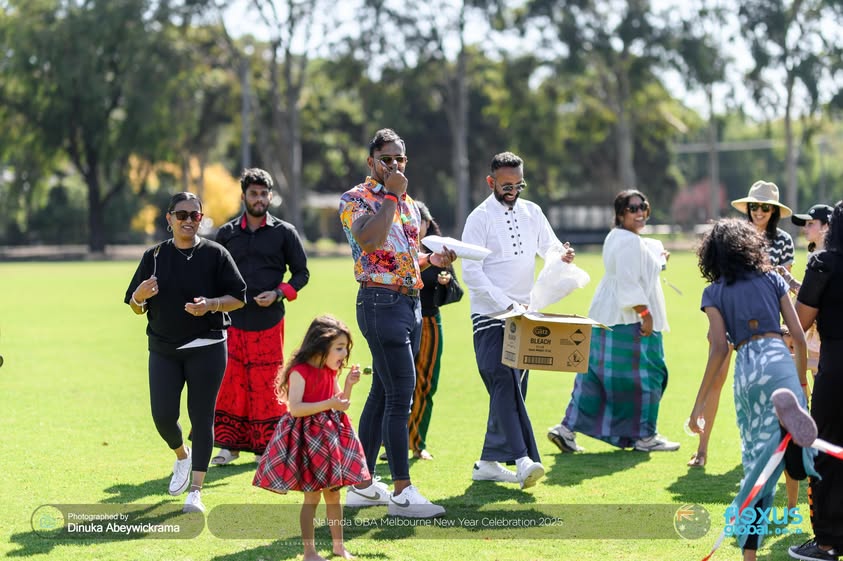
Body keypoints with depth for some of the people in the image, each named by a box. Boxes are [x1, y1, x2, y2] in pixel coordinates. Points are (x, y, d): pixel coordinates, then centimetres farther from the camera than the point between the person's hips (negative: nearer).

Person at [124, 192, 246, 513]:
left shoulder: (215, 254, -1)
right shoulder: (154, 256, 6)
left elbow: (238, 298, 0)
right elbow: (136, 306, 9)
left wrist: (211, 304, -19)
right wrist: (140, 297, -15)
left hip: (206, 349, -2)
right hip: (163, 350, 2)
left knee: (201, 417, -1)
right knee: (162, 415, -5)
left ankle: (195, 491, 6)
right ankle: (182, 456, 30)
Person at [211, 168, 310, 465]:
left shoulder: (284, 232, 5)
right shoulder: (226, 234, 11)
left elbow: (301, 273, 7)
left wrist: (278, 294, -9)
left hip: (269, 321, -2)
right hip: (232, 320, 2)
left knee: (265, 385, -1)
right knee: (231, 382, 0)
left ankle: (267, 446, 7)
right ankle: (230, 444, 7)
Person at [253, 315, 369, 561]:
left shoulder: (331, 372, 8)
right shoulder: (300, 371, -17)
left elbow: (339, 405, 13)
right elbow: (294, 408, -25)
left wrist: (349, 384, -3)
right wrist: (329, 404, -28)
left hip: (330, 436, 7)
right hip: (307, 438, -7)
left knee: (333, 494, 14)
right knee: (312, 496, -2)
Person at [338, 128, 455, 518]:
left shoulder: (409, 204, 18)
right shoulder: (355, 199, -6)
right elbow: (370, 240, -26)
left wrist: (432, 260, 8)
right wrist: (391, 195, -18)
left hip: (410, 303, 9)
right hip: (381, 303, -9)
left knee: (382, 394, 11)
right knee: (401, 395, -12)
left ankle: (362, 484, 17)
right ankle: (402, 492, -10)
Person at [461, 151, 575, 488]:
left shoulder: (531, 213, 10)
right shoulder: (480, 218, -7)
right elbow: (472, 273, -12)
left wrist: (562, 257, -11)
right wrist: (508, 304, -20)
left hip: (524, 315, 6)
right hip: (490, 316, -6)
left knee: (511, 390, 7)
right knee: (504, 385, -17)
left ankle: (488, 462, 15)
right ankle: (523, 460, -27)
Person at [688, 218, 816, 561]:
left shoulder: (714, 292, 12)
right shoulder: (772, 279, 16)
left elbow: (720, 349, 2)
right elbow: (799, 337, 12)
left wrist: (699, 405, 4)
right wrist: (802, 380, 27)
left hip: (745, 369, 1)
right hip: (778, 359, -1)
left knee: (758, 462, 11)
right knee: (797, 465, -17)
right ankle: (788, 406, -50)